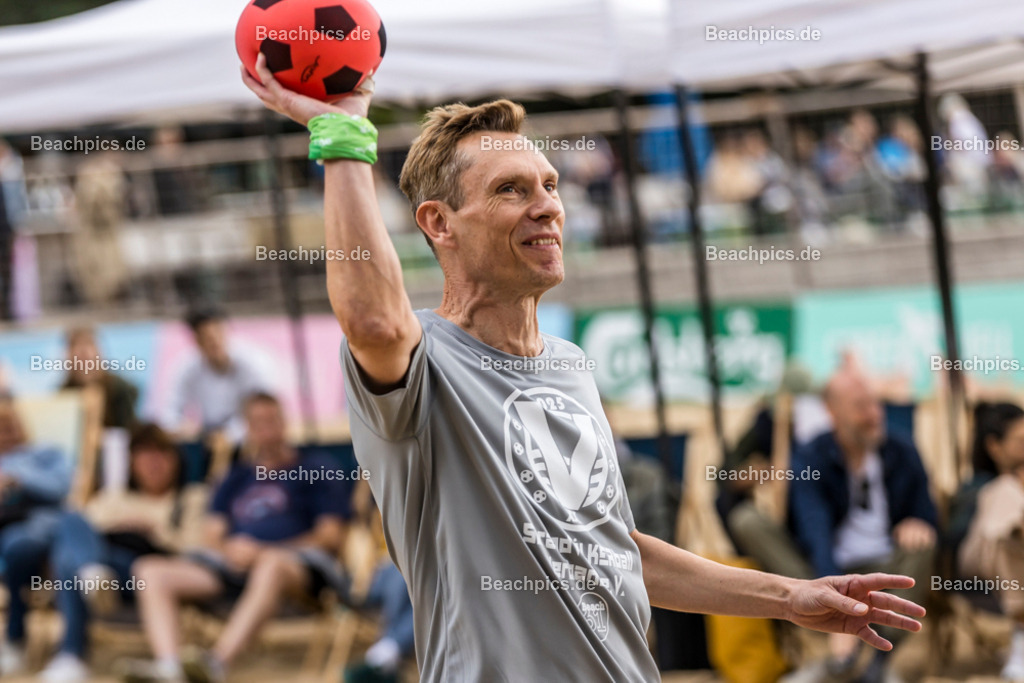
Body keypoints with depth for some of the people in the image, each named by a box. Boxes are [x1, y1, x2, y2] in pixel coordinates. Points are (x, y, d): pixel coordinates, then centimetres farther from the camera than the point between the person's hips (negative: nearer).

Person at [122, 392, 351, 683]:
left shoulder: (316, 470, 16)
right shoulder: (237, 478, 29)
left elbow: (331, 536, 4)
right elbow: (212, 536, 21)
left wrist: (264, 552, -9)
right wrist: (227, 549, -6)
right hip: (232, 561, 5)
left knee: (272, 566, -43)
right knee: (150, 570, -17)